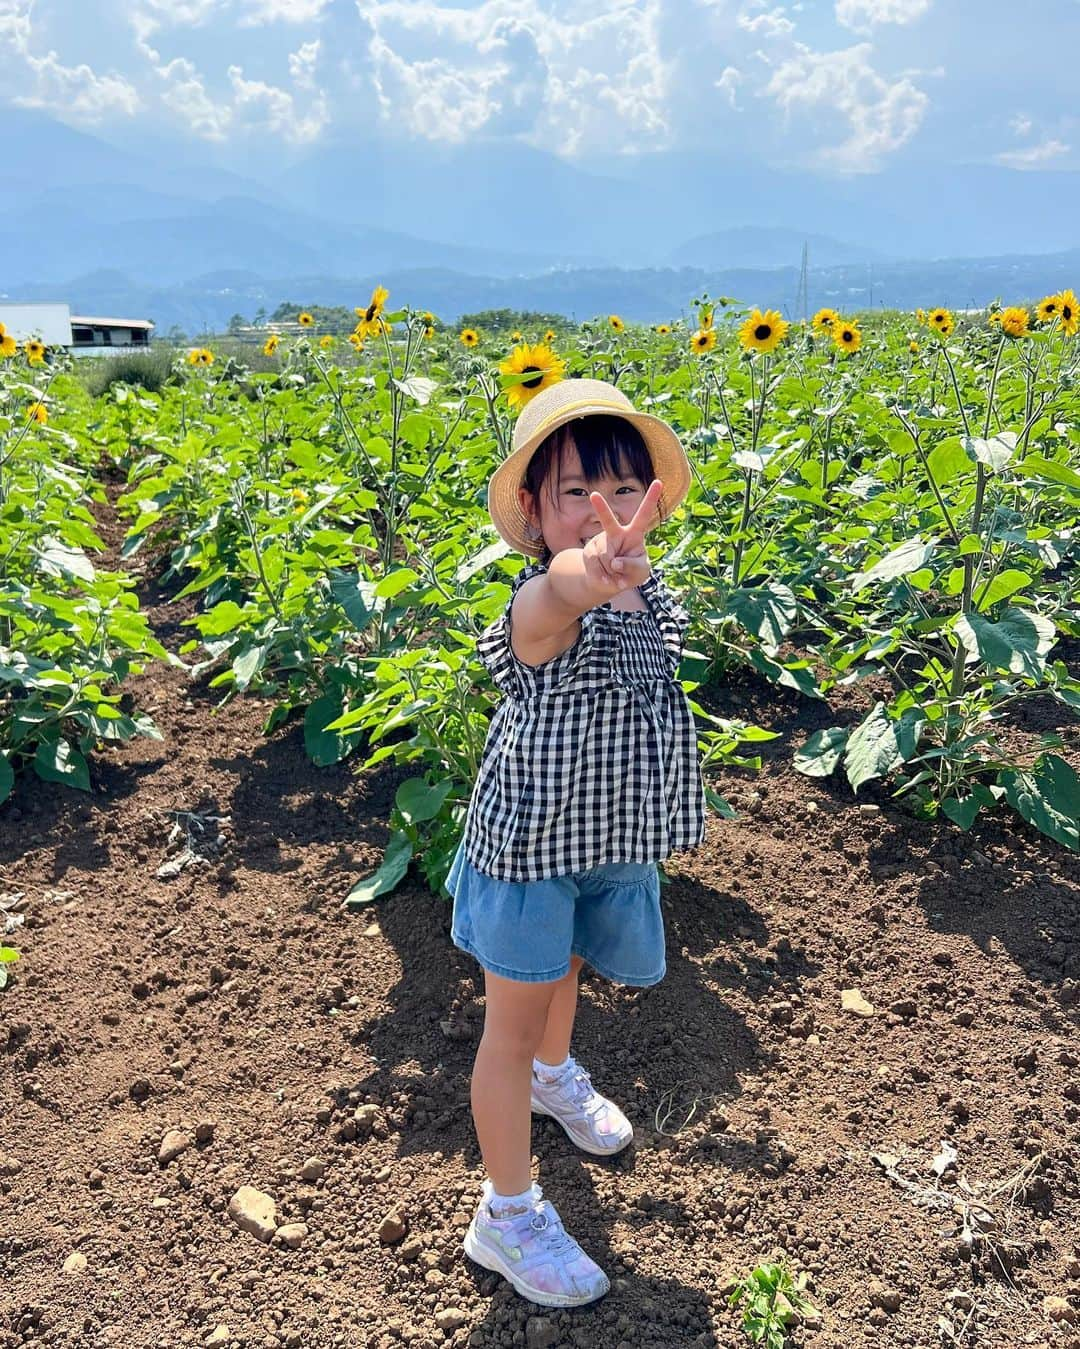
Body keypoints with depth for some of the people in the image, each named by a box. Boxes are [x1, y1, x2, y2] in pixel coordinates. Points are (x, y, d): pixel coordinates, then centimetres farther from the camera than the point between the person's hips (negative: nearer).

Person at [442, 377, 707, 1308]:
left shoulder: (649, 597, -6)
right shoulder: (544, 608, -29)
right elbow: (555, 596, -58)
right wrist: (583, 576, -77)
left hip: (611, 838, 7)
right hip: (531, 840, -7)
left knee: (565, 967, 32)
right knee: (515, 1019, 8)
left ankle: (555, 1076, 63)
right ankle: (508, 1216, 28)